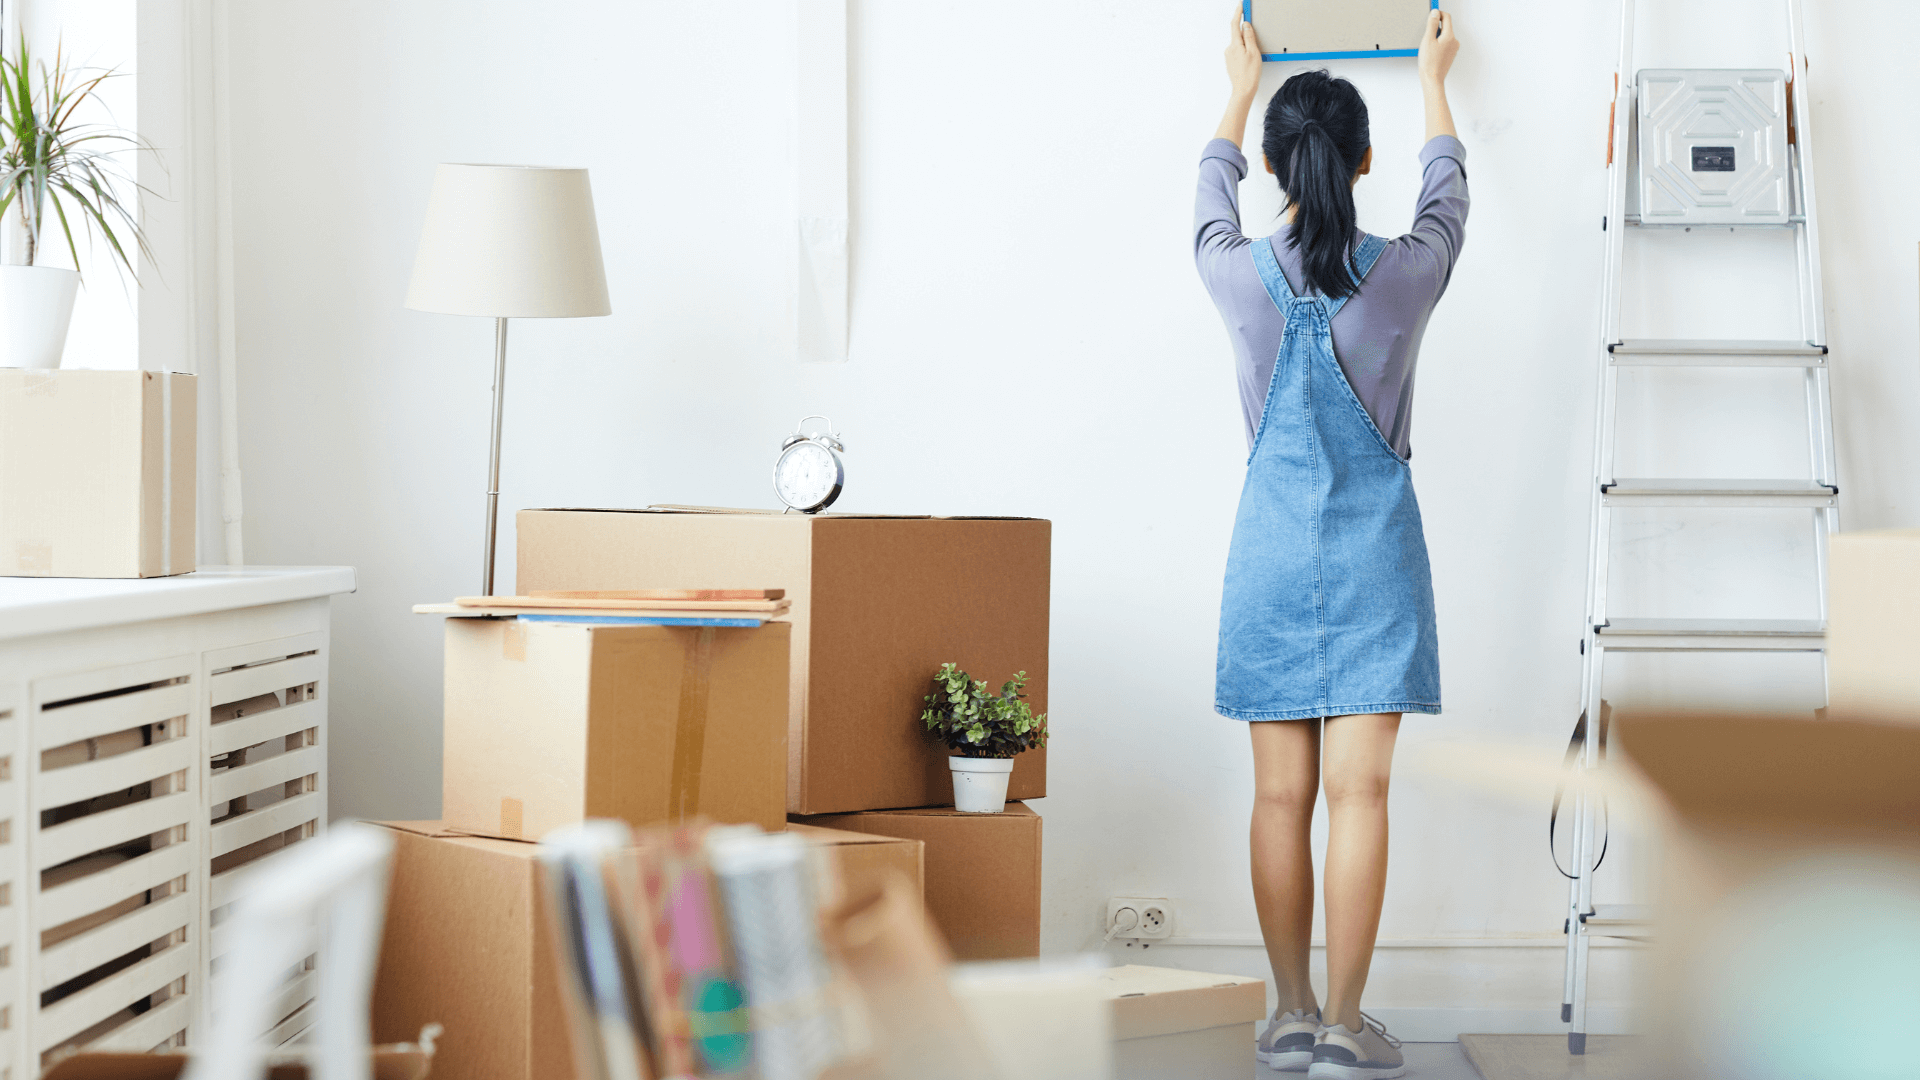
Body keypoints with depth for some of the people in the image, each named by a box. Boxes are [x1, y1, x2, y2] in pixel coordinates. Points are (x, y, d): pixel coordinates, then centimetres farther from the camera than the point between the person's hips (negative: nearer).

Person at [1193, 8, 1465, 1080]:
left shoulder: (1241, 275, -5)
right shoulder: (1406, 273, -7)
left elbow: (1213, 195, 19)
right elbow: (1448, 190, 16)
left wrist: (1241, 92, 36)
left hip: (1274, 548, 2)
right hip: (1375, 548, -1)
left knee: (1282, 794, 5)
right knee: (1357, 790, -3)